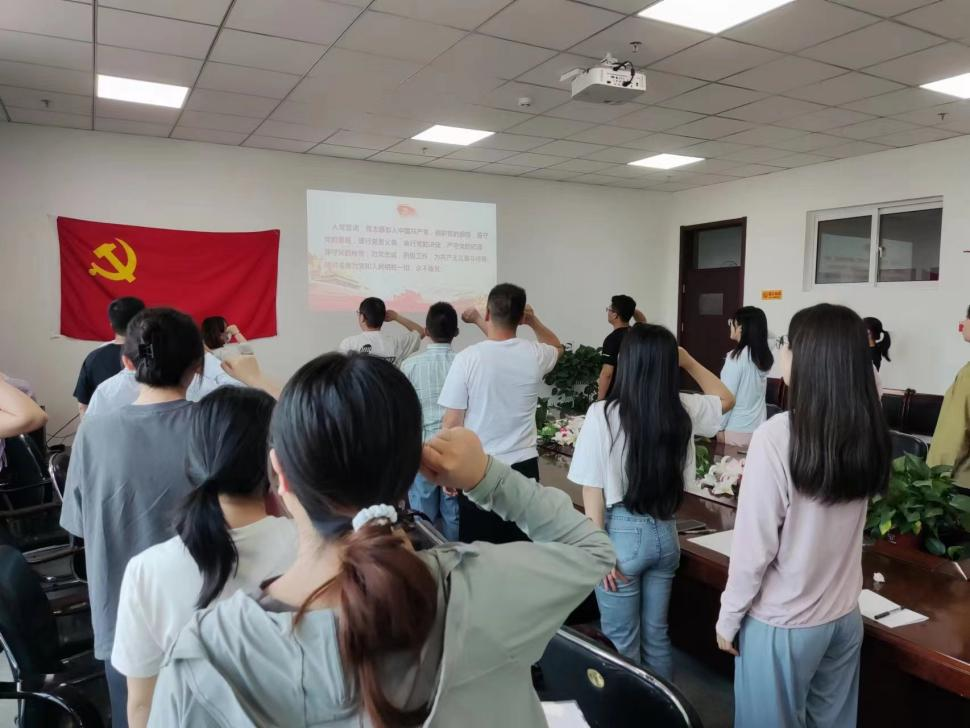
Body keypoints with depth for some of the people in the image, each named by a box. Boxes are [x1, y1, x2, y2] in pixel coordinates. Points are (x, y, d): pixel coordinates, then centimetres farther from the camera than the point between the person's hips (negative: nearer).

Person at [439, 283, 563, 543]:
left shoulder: (467, 358, -13)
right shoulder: (534, 355, -5)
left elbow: (452, 422, -8)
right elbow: (557, 347, 23)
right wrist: (534, 321, 17)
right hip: (523, 467, 3)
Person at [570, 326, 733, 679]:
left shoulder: (603, 414, -17)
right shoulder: (684, 409, -6)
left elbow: (594, 488, -15)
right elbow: (725, 399, 17)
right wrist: (689, 362, 12)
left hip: (623, 533, -5)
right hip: (665, 532, 5)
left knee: (622, 643, 10)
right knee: (656, 635, 21)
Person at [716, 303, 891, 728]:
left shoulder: (778, 435, -24)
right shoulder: (870, 434, -5)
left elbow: (755, 545, -19)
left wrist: (728, 617, -6)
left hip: (782, 623, -6)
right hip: (845, 615, 6)